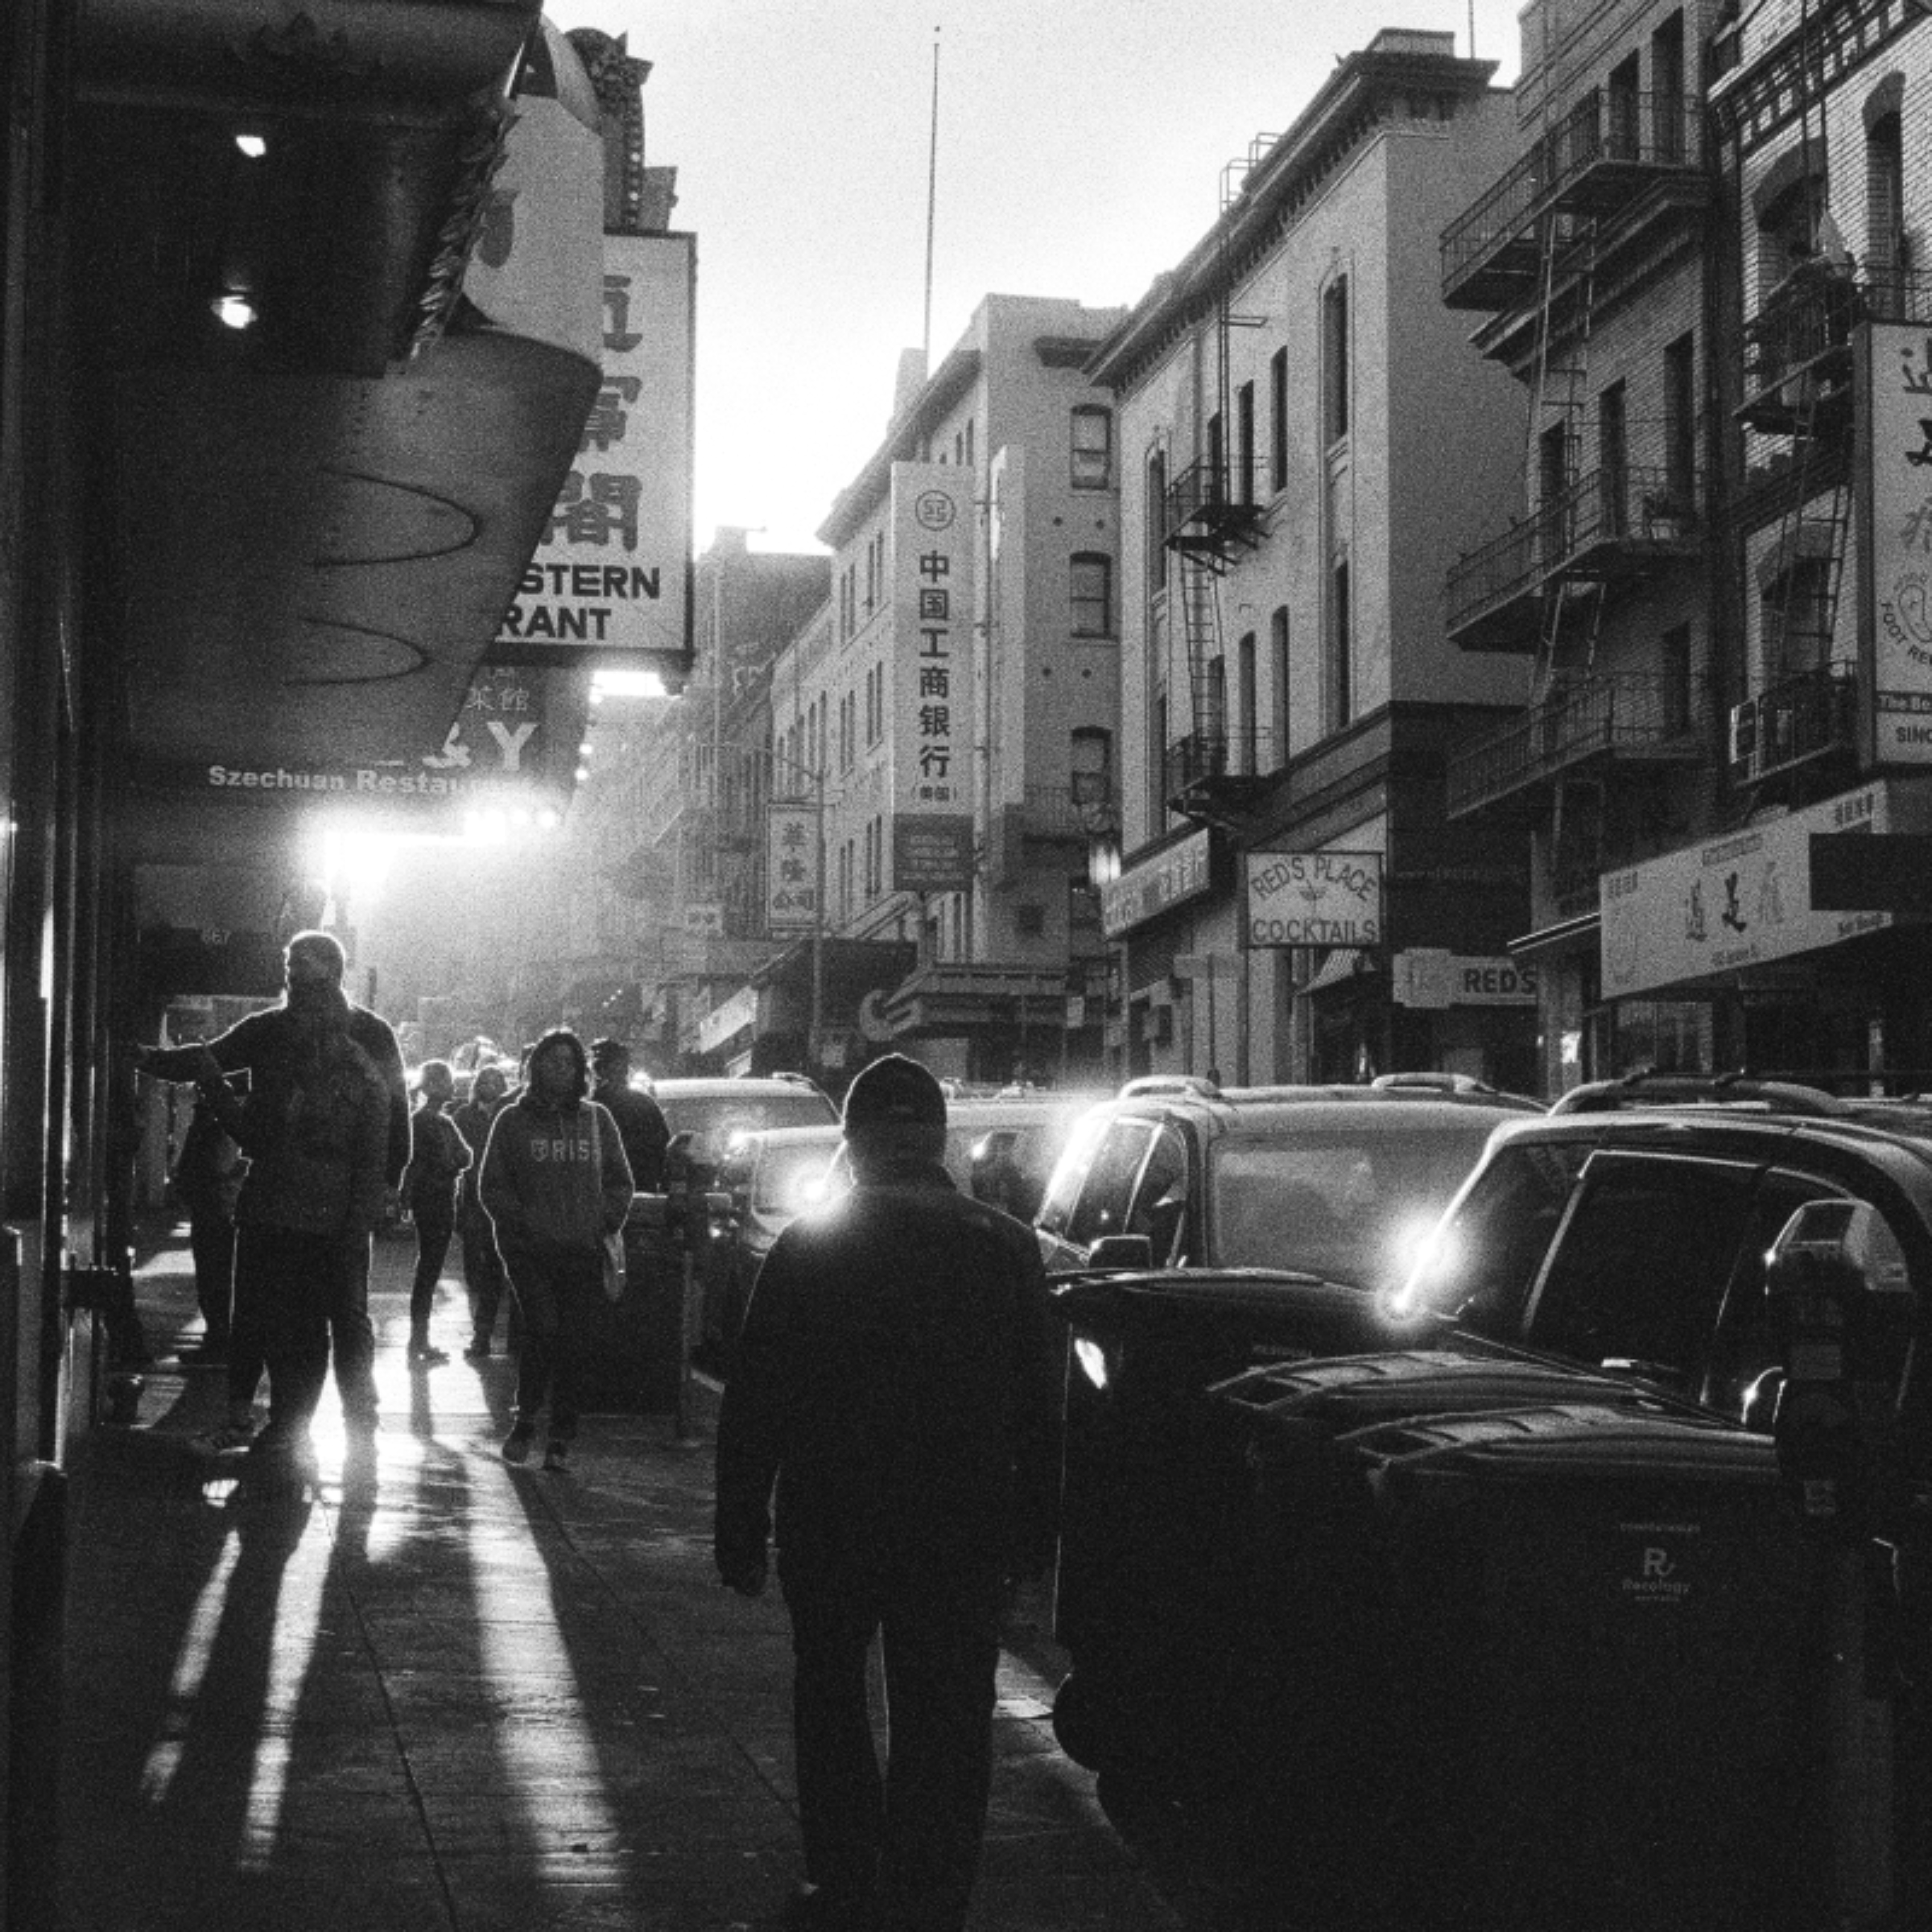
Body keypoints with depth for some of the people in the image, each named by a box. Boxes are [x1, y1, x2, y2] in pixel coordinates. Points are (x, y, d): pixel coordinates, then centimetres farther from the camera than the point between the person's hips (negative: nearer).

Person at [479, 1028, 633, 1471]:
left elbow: (620, 1181, 16)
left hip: (583, 1251, 2)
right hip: (529, 1249, -2)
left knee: (573, 1343, -2)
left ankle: (561, 1439, 5)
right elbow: (492, 1185, 7)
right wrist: (519, 1222, -6)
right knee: (544, 1330, -17)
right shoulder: (514, 1120, 7)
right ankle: (525, 1420, 2)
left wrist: (604, 1223, 2)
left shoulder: (596, 1120, 12)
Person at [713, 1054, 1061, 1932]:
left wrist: (741, 1528, 1)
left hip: (832, 1524, 0)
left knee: (829, 1696, 19)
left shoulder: (807, 1247, -7)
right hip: (963, 1530, 0)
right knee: (944, 1726, 7)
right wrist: (1033, 1526, 9)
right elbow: (1040, 1404, 2)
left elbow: (752, 1403, -5)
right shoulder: (1005, 1246, -2)